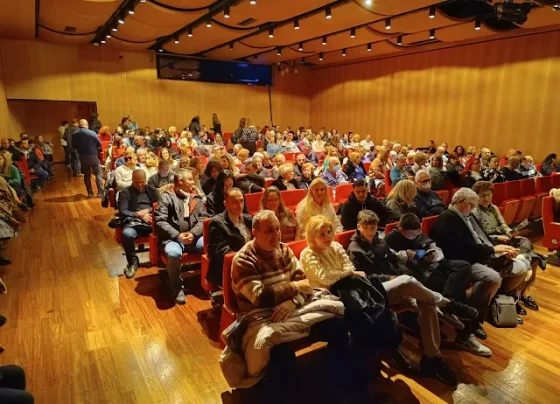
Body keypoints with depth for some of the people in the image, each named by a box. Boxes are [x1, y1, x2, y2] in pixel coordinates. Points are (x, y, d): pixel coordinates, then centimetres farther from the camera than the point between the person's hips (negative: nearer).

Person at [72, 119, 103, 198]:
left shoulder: (75, 135, -2)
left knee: (87, 175, 14)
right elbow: (99, 144, -9)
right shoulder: (92, 133, -14)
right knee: (98, 173, 6)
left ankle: (90, 193, 16)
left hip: (82, 157, 4)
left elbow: (73, 146, 6)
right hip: (93, 156, -3)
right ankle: (100, 192, 0)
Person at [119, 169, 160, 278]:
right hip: (134, 222, -1)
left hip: (152, 221, 1)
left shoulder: (153, 190, 20)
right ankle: (133, 262, -10)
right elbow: (123, 212, 1)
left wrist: (148, 210, -6)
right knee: (127, 234, -37)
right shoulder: (125, 192, 12)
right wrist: (139, 215, -11)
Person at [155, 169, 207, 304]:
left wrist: (193, 234, -14)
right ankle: (177, 288, -10)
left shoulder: (196, 197, 14)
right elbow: (160, 221, -8)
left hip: (195, 237, 4)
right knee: (173, 253, -37)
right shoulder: (167, 196, 0)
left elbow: (203, 219, 5)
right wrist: (177, 235, -19)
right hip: (173, 238, -4)